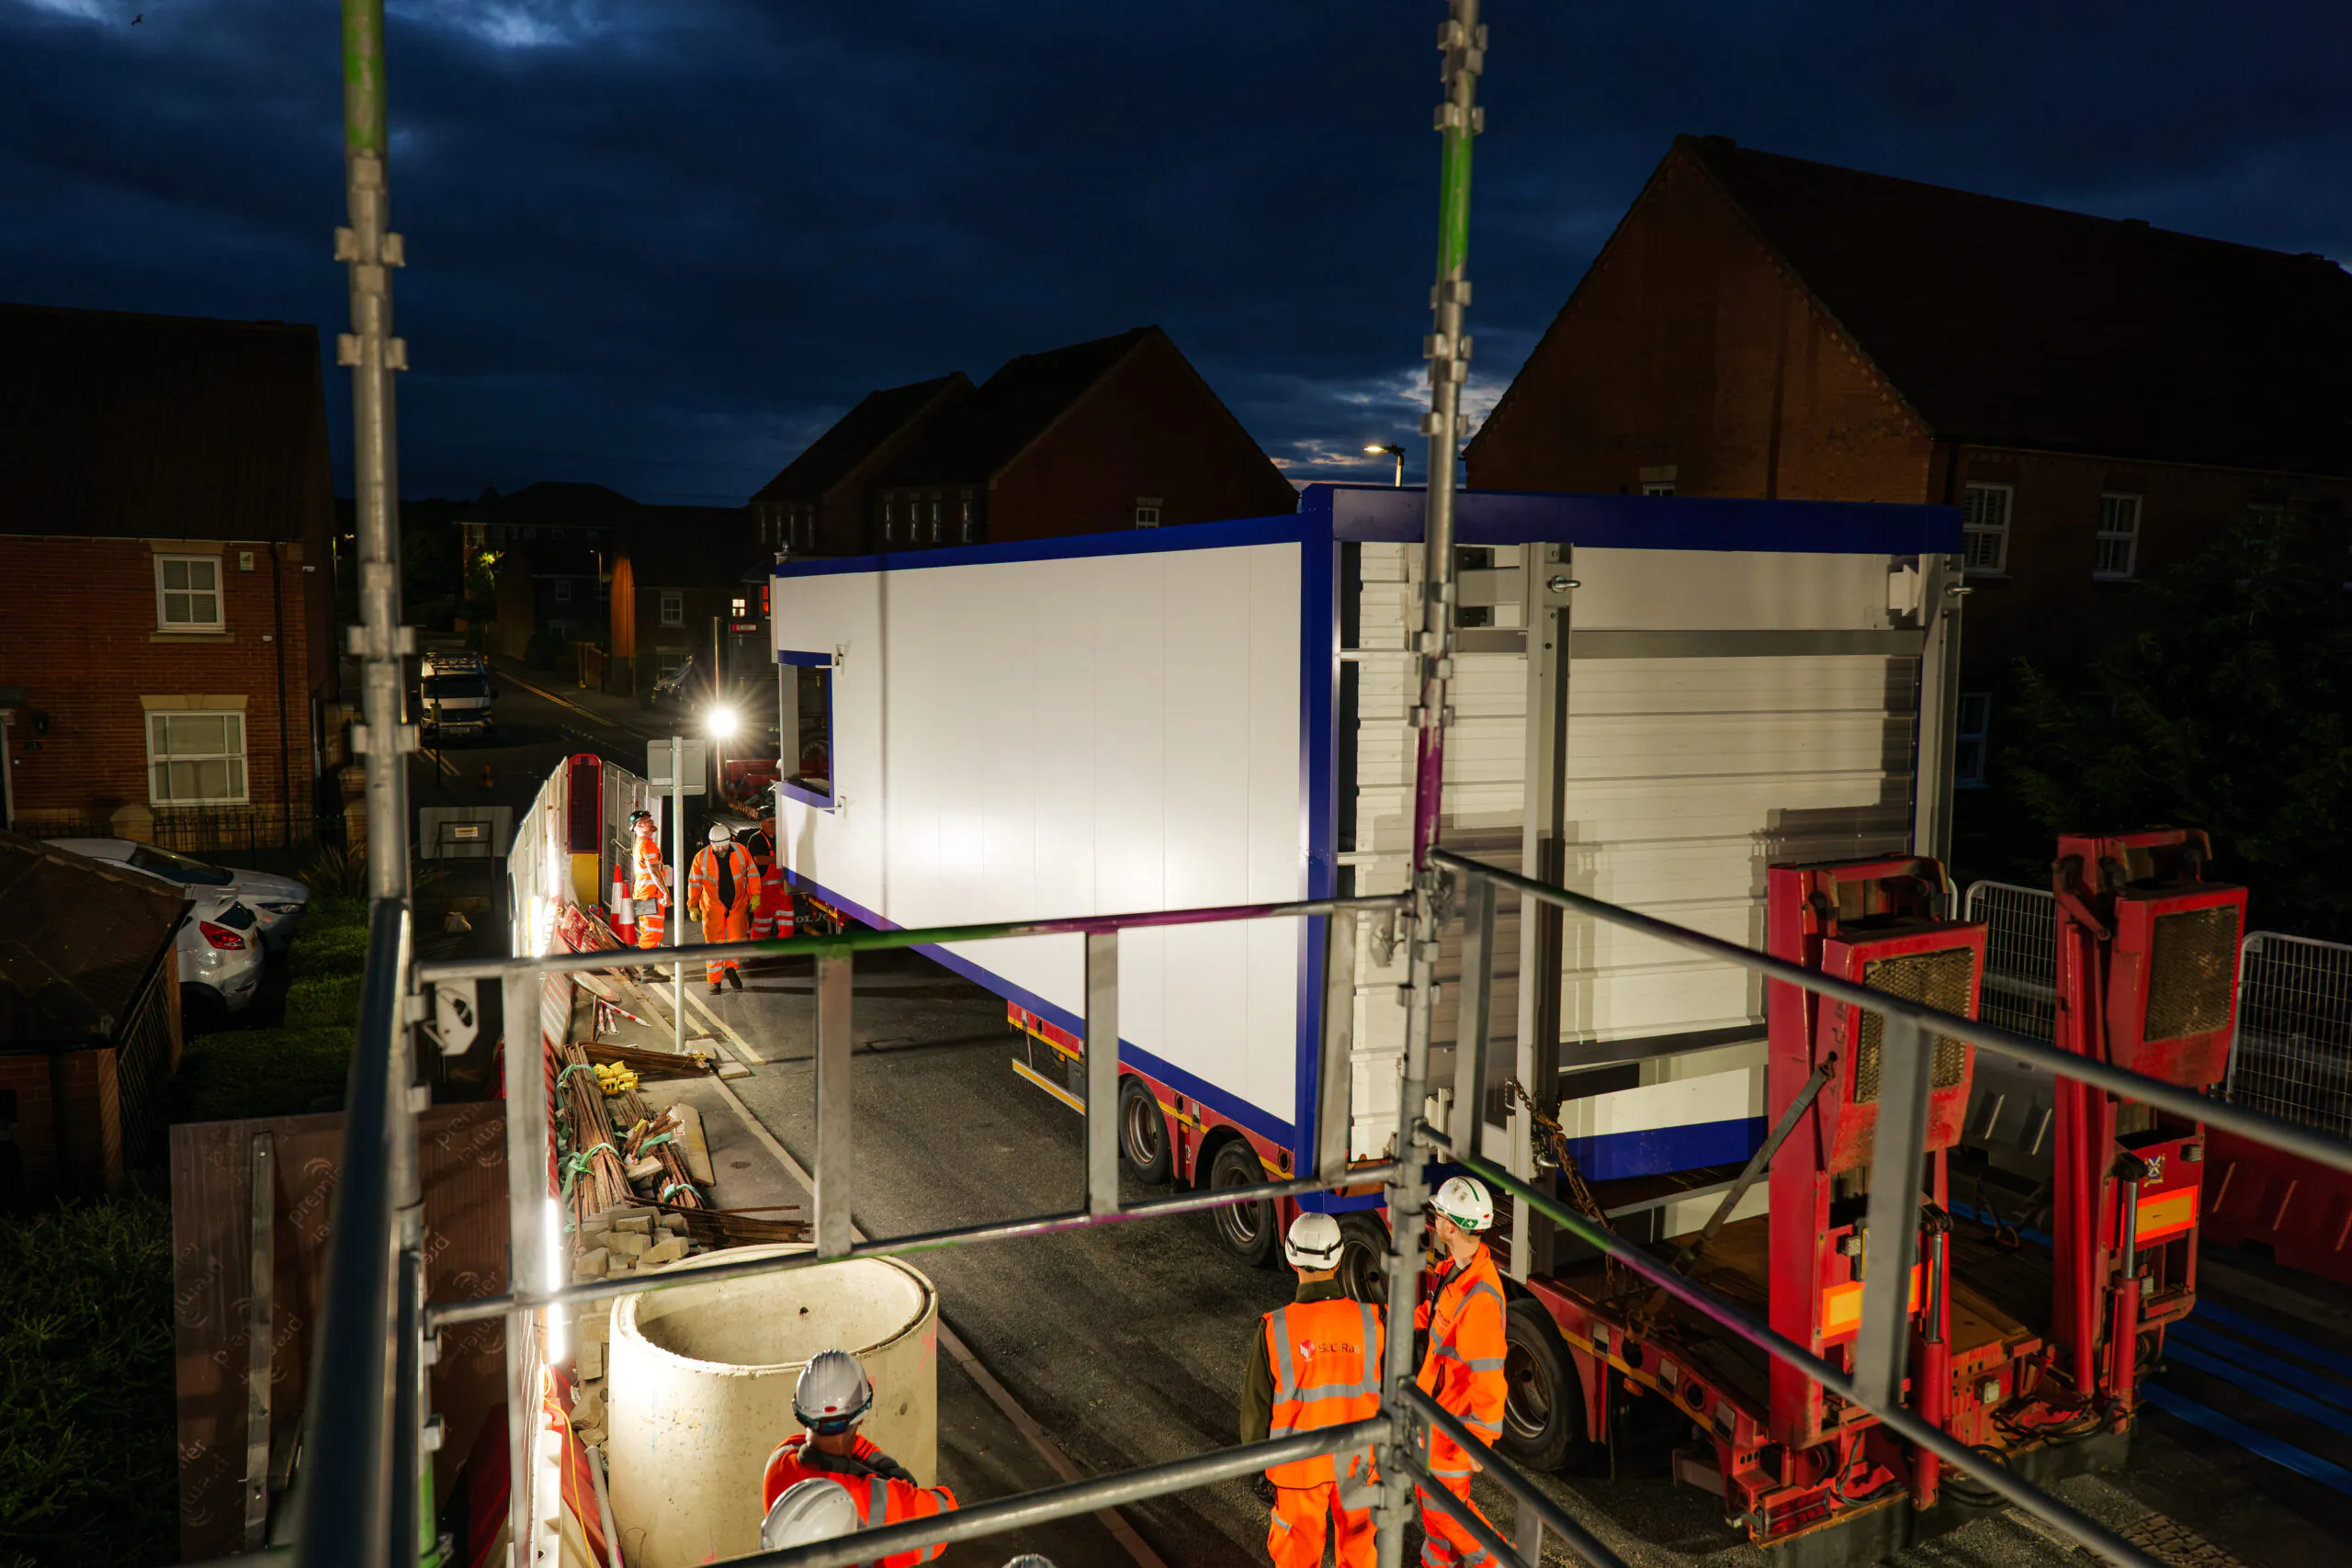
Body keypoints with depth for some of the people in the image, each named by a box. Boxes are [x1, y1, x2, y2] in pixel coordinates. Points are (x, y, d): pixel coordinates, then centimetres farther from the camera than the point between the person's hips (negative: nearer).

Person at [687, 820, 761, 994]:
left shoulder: (741, 852, -3)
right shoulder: (701, 858, -5)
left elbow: (752, 874, 8)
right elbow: (694, 883, 3)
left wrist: (755, 895, 4)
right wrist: (693, 906, 1)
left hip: (738, 904, 1)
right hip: (713, 907, -1)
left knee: (738, 938, -6)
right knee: (714, 943, -1)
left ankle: (731, 969, 20)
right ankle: (714, 981, 9)